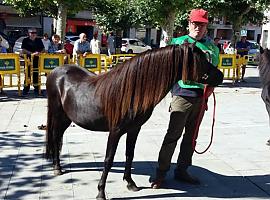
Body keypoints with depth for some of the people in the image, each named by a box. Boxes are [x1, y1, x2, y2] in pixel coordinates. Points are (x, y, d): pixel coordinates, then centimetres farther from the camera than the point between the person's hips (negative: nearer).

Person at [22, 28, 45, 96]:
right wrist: (32, 53, -18)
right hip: (28, 59, -2)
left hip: (37, 60, 2)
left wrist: (40, 53, -10)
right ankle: (26, 89, 4)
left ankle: (36, 89, 13)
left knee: (36, 74, 4)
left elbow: (43, 49, 13)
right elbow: (23, 50, -7)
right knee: (28, 74, -2)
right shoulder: (25, 40, 4)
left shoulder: (39, 40, 14)